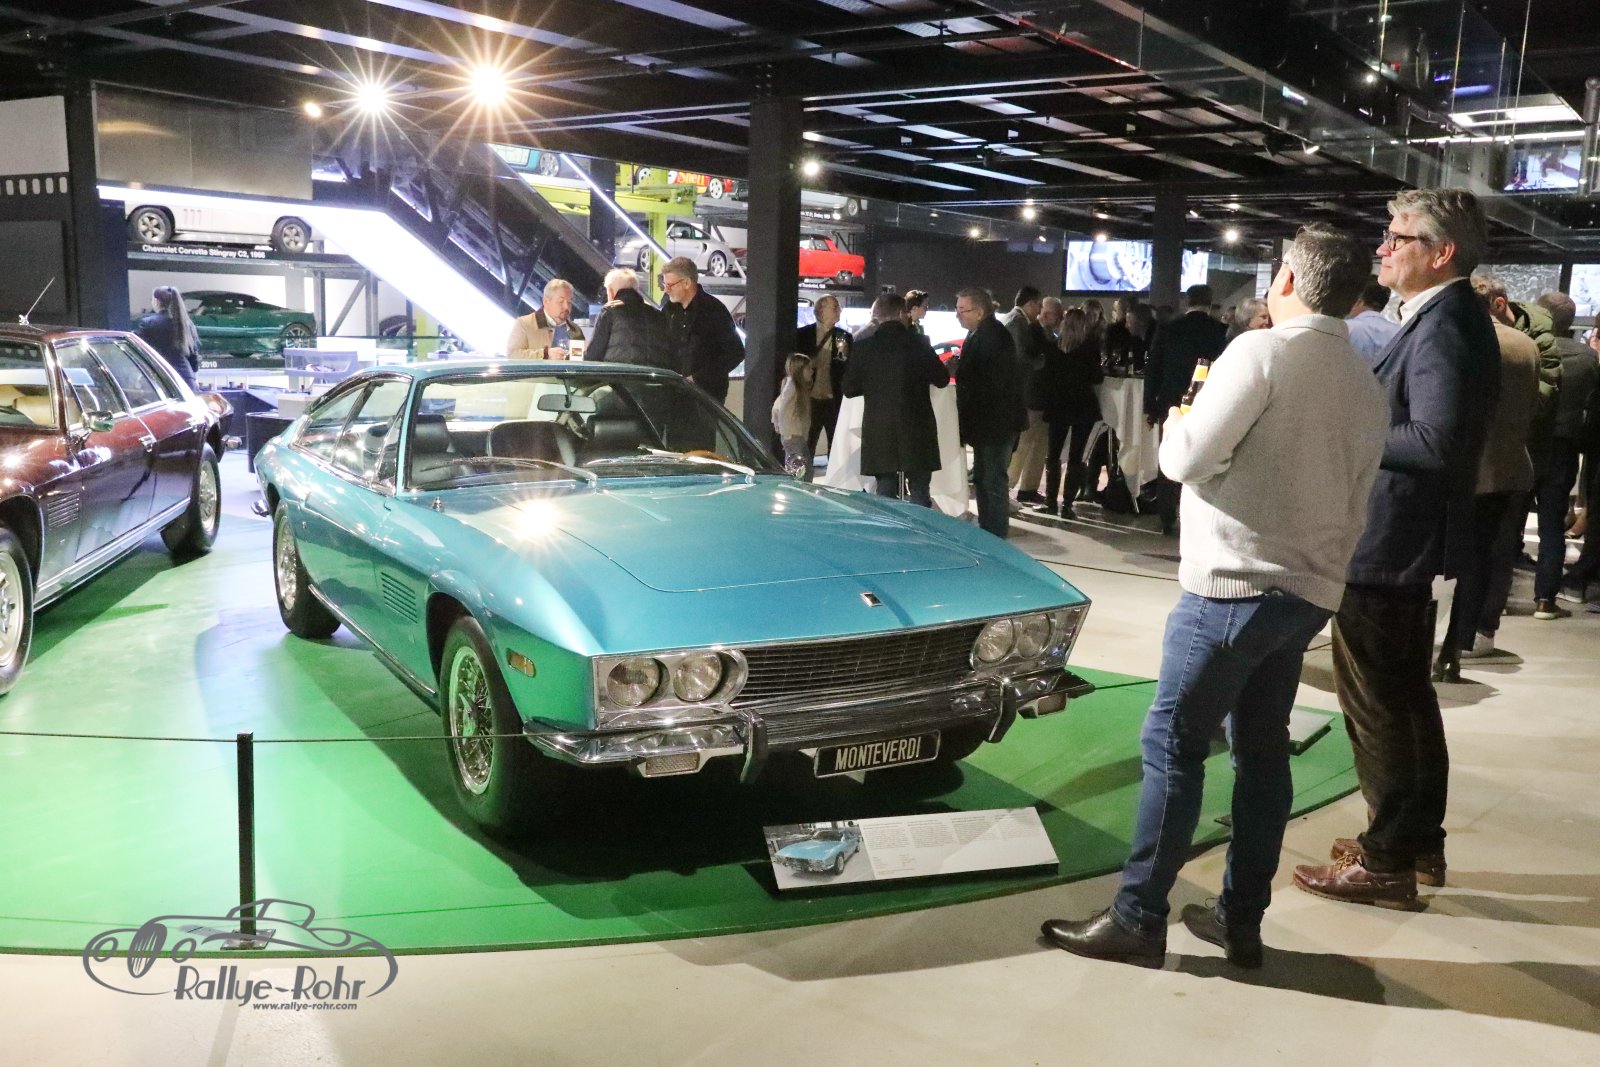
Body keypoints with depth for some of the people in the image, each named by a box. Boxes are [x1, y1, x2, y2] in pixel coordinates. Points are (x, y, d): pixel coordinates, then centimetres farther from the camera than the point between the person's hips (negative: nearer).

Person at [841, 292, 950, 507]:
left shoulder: (865, 347, -2)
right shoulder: (918, 344, -5)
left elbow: (849, 388, 3)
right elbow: (942, 380, 3)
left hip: (879, 433, 2)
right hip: (916, 432, -1)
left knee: (885, 494, 8)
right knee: (920, 495, 4)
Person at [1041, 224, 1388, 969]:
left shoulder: (1262, 352, -12)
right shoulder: (1369, 389, 10)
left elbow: (1188, 460, -14)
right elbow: (1356, 511, 14)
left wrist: (1174, 427, 7)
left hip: (1235, 585, -8)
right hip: (1307, 592, 8)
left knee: (1173, 743, -1)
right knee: (1262, 748, 13)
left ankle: (1138, 919, 4)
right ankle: (1241, 920, 20)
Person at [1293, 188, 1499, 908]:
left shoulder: (1445, 327, -19)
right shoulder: (1442, 318, 12)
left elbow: (1437, 442, -28)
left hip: (1387, 547, -11)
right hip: (1402, 543, 11)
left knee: (1376, 707, -1)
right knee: (1407, 694, 19)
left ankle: (1386, 862, 11)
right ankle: (1420, 843, 32)